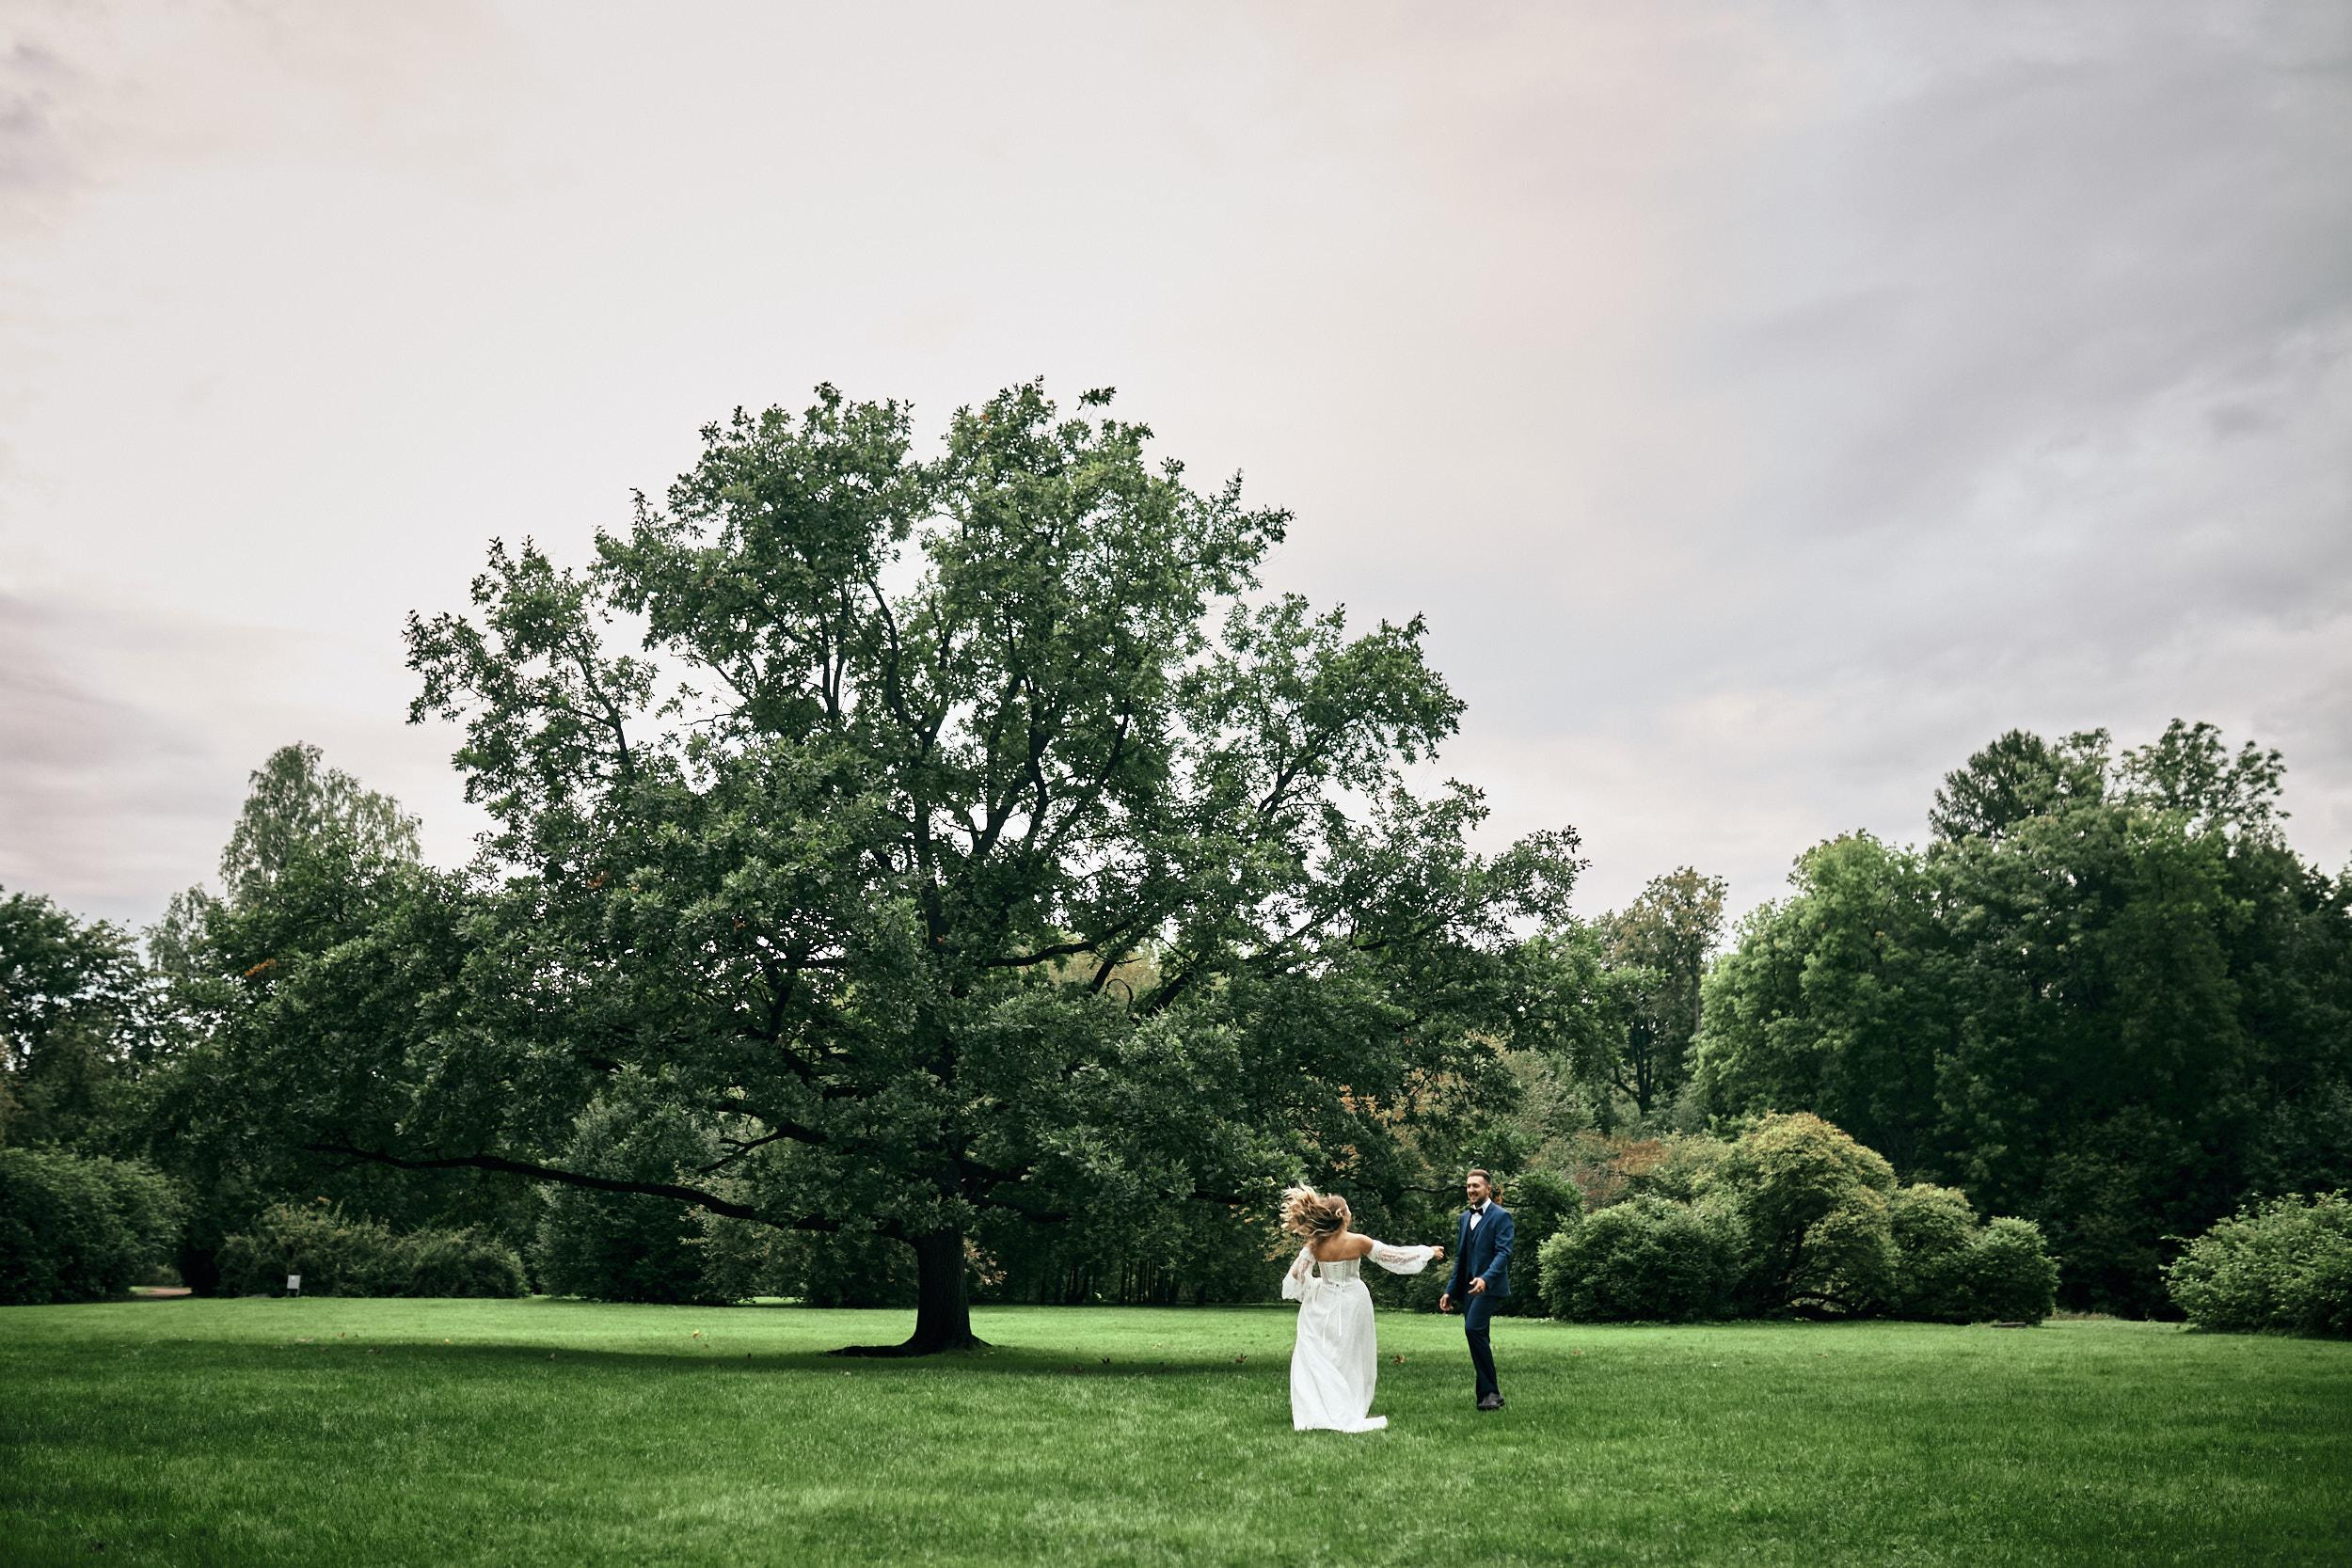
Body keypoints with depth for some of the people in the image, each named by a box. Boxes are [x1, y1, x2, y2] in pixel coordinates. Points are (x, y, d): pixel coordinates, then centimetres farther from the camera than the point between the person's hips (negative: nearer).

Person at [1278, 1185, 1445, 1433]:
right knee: (1351, 1359, 12)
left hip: (1324, 1306, 1)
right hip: (1353, 1303, -1)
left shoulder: (1314, 1245, -10)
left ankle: (1315, 1414, -1)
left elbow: (1296, 1277, -7)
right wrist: (1428, 1252, 8)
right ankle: (1349, 1414, 14)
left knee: (1317, 1359, 6)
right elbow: (1395, 1255, -4)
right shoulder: (1359, 1242, -14)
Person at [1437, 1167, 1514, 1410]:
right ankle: (1490, 1393, 13)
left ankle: (1489, 1392, -14)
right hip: (1468, 1287, 8)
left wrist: (1486, 1278, -30)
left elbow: (1503, 1252, -15)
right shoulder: (1465, 1217, 18)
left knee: (1473, 1329, -22)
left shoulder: (1501, 1216, -4)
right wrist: (1450, 1291, 17)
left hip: (1489, 1286, -8)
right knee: (1478, 1336, 7)